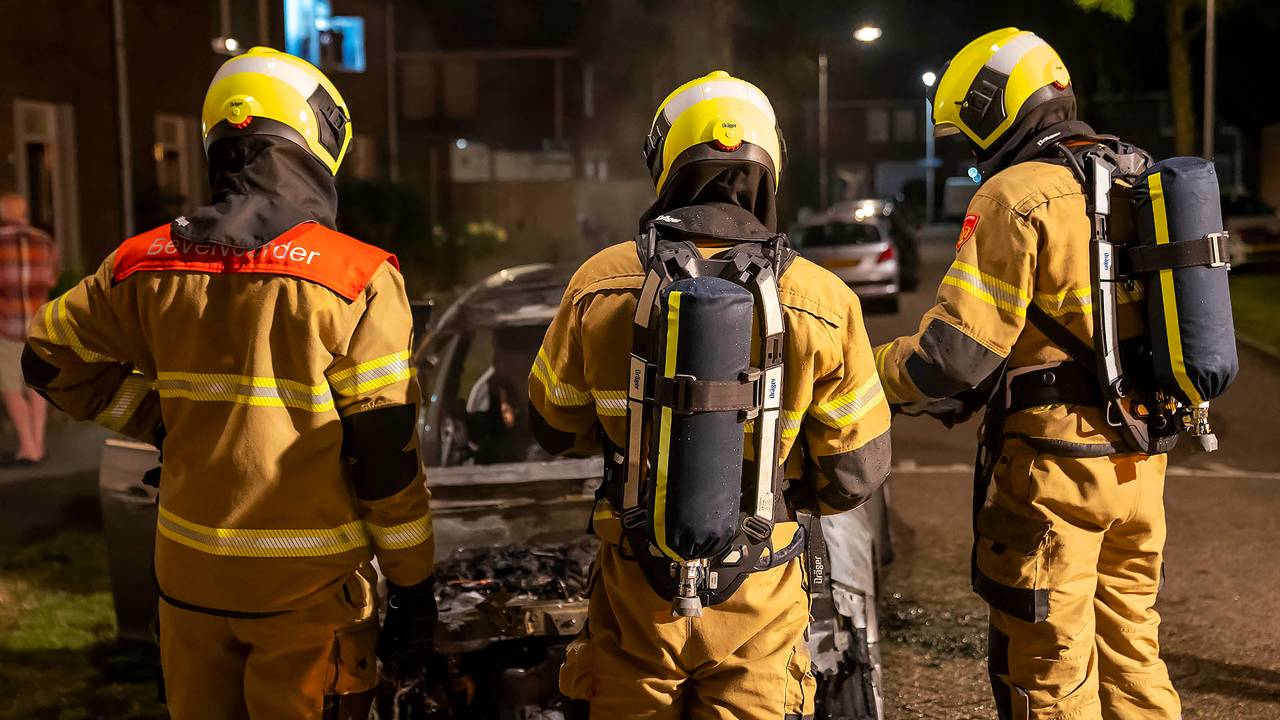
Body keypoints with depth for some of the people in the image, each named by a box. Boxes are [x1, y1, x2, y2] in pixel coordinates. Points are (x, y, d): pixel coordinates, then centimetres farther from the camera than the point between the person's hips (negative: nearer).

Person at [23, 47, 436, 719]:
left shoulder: (149, 263, -2)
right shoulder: (356, 279, -15)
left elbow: (52, 358, 11)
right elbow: (386, 457, -12)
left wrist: (169, 422, 11)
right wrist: (414, 589, -3)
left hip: (190, 573, 4)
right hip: (309, 586, -4)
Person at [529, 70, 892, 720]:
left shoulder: (599, 284, -10)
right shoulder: (821, 302, -13)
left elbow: (556, 428, 4)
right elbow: (855, 474, -6)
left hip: (636, 591, 1)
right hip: (758, 599, -1)